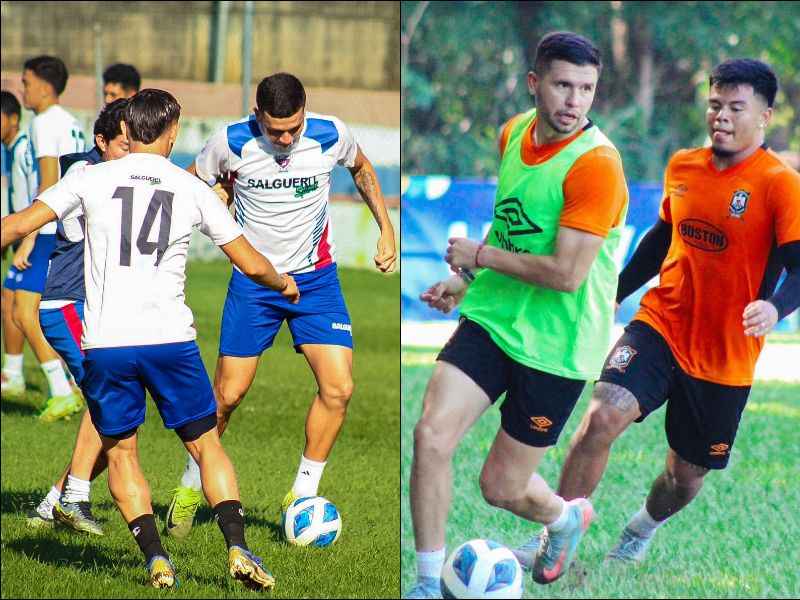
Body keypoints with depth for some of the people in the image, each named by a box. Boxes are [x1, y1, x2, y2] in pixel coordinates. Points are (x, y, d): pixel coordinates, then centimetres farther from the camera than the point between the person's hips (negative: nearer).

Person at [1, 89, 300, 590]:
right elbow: (251, 263, 12)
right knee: (206, 446, 11)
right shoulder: (192, 189, 6)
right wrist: (284, 284, 33)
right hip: (170, 338, 0)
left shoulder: (91, 179, 3)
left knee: (120, 452, 13)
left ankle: (157, 558, 0)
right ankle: (238, 548, -5)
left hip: (105, 343, 0)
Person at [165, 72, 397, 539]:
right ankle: (191, 486, 22)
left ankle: (303, 495, 3)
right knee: (228, 393, -2)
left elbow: (362, 169, 11)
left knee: (338, 387, -13)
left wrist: (387, 230, 8)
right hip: (253, 279, -1)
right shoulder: (232, 142, -15)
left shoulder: (331, 135, -12)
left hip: (316, 277, 1)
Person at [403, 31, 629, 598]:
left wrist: (478, 255, -14)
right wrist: (467, 280, 13)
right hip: (493, 317, 5)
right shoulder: (514, 133, 2)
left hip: (557, 344, -5)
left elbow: (565, 273, -26)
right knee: (432, 434, -14)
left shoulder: (596, 164, -22)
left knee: (502, 487, 4)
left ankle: (566, 518, 41)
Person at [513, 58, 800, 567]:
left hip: (725, 357, -3)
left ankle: (642, 530, 47)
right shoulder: (682, 166, 5)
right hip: (660, 323, 3)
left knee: (687, 474, 13)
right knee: (602, 417, -22)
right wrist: (615, 292, 22)